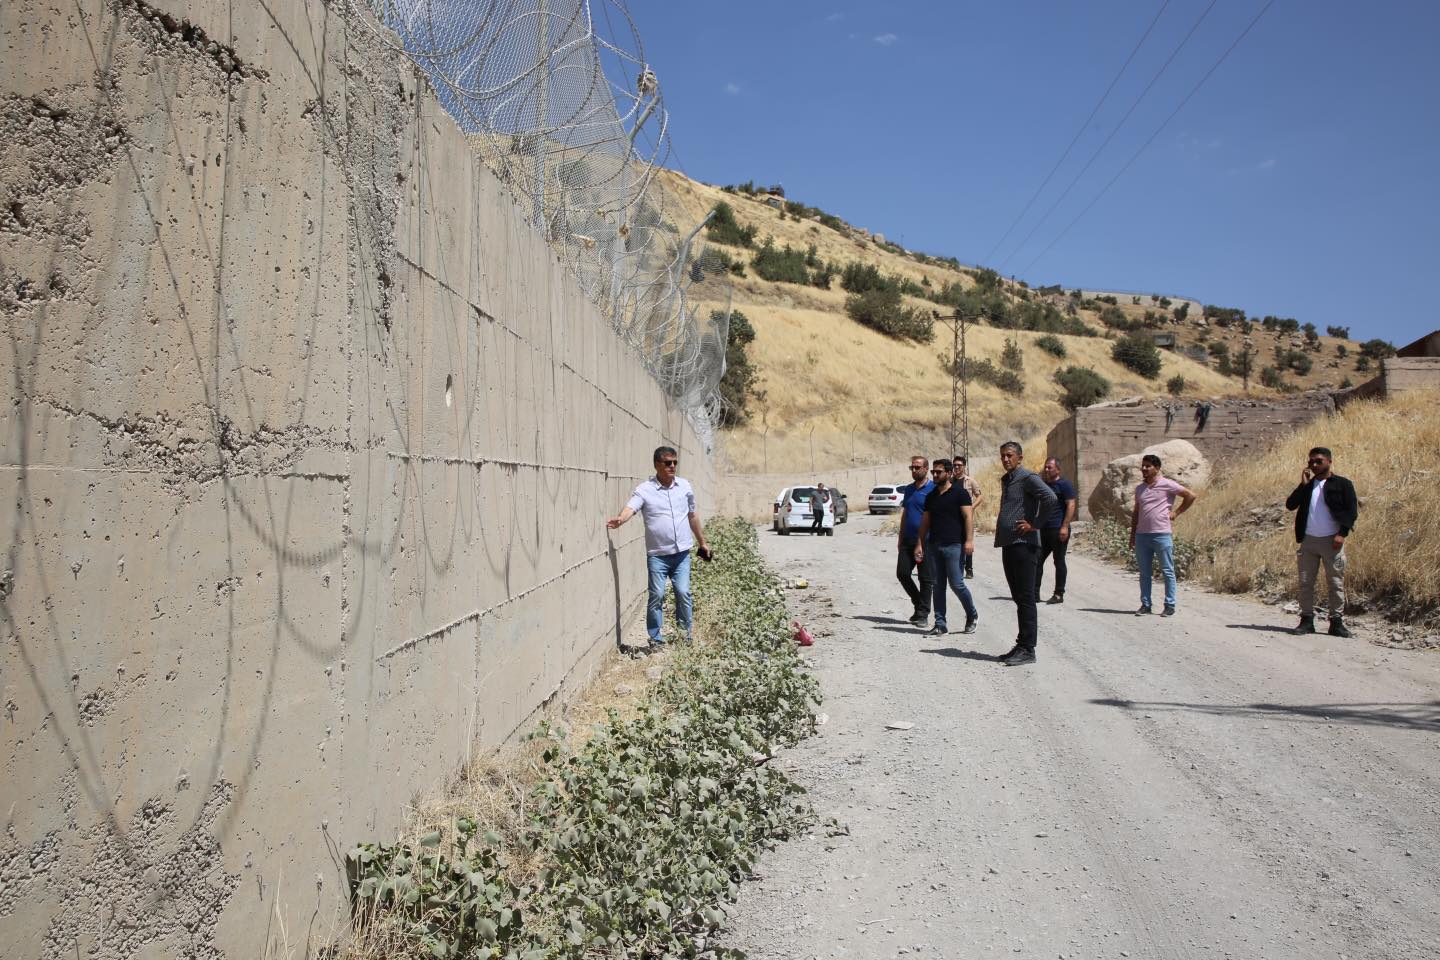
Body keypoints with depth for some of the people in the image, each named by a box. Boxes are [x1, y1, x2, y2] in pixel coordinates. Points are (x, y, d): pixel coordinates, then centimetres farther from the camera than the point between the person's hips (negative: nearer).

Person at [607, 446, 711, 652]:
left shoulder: (684, 486, 7)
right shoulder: (644, 490, -6)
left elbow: (692, 515, 18)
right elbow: (631, 507, -24)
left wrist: (702, 542, 23)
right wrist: (620, 519, -46)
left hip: (681, 552, 3)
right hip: (657, 554, -2)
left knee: (683, 593, -2)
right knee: (657, 596, -1)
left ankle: (685, 635, 15)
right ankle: (656, 639, 11)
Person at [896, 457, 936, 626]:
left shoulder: (933, 490, -7)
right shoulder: (908, 489, 13)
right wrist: (900, 538, 16)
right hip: (908, 540, 7)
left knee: (926, 578, 0)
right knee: (902, 573, 4)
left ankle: (923, 614, 8)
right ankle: (919, 603, 23)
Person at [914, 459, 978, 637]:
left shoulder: (959, 492, -3)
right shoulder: (931, 496, 15)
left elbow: (969, 516, -9)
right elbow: (925, 521, 17)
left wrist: (969, 540, -18)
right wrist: (920, 544, 12)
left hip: (954, 545, -6)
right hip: (935, 546, 6)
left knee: (957, 584, -6)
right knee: (938, 586, 5)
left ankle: (972, 615, 17)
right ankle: (940, 624, 9)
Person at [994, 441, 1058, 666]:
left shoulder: (1028, 478, -9)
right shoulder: (1006, 480, 19)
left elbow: (1050, 498, -24)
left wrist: (1035, 524, -18)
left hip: (1024, 544, -9)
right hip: (1008, 544, 9)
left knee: (1026, 598, -6)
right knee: (1018, 597, 12)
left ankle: (1027, 649, -4)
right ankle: (1022, 645, 18)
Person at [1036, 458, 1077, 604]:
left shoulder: (1064, 484, -6)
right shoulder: (1044, 485, 16)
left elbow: (1071, 505, -15)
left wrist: (1065, 527, -20)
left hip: (1058, 530, -8)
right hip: (1044, 529, 8)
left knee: (1059, 561, 0)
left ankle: (1059, 594, 7)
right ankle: (1035, 593, 6)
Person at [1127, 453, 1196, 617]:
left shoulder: (1167, 484, -4)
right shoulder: (1139, 488, 14)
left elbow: (1190, 496, -2)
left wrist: (1176, 512, -4)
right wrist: (1132, 535, 15)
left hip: (1162, 535, -6)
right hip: (1142, 535, 6)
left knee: (1168, 572, 1)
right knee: (1144, 573, 9)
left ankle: (1170, 606, 6)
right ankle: (1145, 605, 15)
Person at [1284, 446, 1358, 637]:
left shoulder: (1342, 484, 1)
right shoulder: (1307, 485, 14)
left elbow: (1352, 511, -4)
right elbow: (1290, 505, 4)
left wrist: (1342, 533, -13)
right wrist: (1303, 484, -3)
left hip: (1332, 541, -4)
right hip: (1308, 540, 4)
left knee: (1335, 583, 0)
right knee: (1305, 582, 3)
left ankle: (1337, 622, 6)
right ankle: (1306, 620, 9)